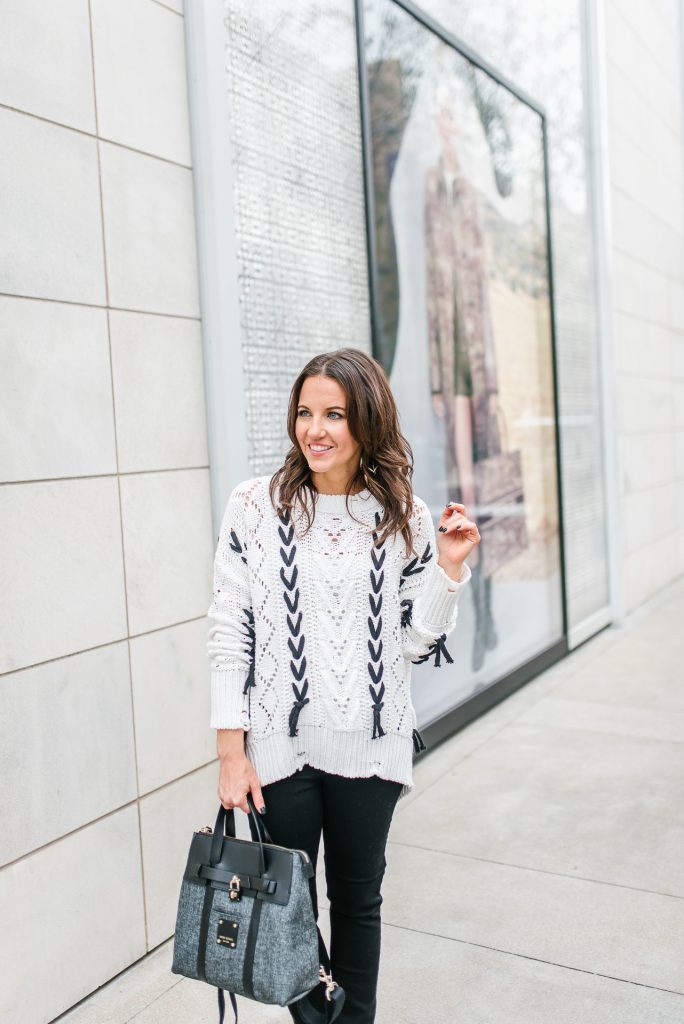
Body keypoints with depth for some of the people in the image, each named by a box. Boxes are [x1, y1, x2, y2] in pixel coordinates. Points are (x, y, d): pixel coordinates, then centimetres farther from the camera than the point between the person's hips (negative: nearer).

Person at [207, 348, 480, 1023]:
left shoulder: (404, 517, -1)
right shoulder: (254, 505, -7)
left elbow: (416, 644, 2)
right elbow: (228, 635, -5)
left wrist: (448, 567, -12)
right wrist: (232, 752, -7)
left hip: (370, 746, 2)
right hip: (278, 746, -1)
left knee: (358, 900, 18)